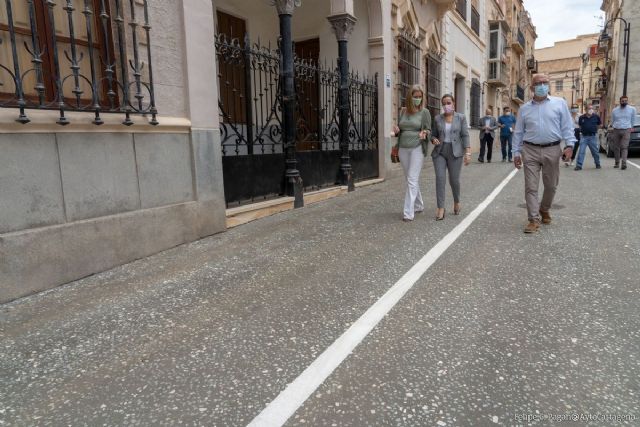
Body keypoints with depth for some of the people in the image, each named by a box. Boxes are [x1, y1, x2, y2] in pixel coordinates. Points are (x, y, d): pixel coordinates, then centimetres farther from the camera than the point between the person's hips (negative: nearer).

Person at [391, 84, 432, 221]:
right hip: (403, 149, 5)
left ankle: (408, 212, -13)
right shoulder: (402, 111, 9)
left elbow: (429, 130, 1)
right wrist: (396, 131, -6)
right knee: (411, 179, 13)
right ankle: (419, 205, 29)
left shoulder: (425, 112, -1)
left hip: (417, 148, -5)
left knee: (412, 179, -11)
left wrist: (424, 134, -22)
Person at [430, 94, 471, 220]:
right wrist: (434, 140, -10)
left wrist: (468, 153, -10)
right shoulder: (437, 118, 8)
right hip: (439, 152, 1)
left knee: (454, 180, 2)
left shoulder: (461, 117, 3)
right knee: (440, 178, -10)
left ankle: (457, 202, 29)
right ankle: (440, 209, -8)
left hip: (455, 153, -1)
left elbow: (465, 135, -1)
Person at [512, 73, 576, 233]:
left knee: (551, 185, 11)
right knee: (531, 187, -5)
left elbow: (567, 126, 2)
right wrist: (516, 152, 6)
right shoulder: (524, 108, 8)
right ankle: (534, 220, 0)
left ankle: (544, 210, 36)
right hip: (530, 150, 0)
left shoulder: (560, 103, 5)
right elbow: (518, 132, 10)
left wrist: (569, 145, -9)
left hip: (552, 150, 0)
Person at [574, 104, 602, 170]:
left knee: (595, 151, 10)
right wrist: (582, 130, 3)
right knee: (581, 151, -6)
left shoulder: (596, 117, 0)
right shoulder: (582, 117, 1)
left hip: (593, 136, 0)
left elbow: (600, 125, 12)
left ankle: (598, 164, 28)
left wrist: (594, 127, 2)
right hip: (584, 136, 0)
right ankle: (579, 165, -4)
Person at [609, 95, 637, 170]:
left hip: (626, 130, -2)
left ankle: (624, 163, -22)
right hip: (616, 130, 2)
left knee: (624, 147, -13)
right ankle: (617, 162, 16)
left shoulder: (632, 109, 5)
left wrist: (631, 127, 15)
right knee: (616, 147, 5)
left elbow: (633, 120, 16)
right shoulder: (614, 110, 8)